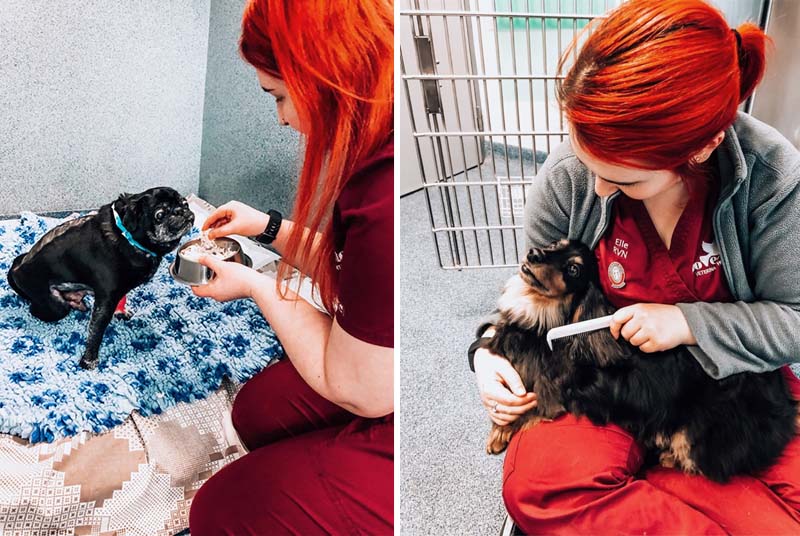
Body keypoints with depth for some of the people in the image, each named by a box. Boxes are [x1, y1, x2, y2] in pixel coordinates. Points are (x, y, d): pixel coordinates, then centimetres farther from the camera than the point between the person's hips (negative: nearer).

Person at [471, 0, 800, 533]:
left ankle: (615, 493, -7)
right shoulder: (564, 177, -16)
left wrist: (688, 324, -25)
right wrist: (492, 349, -15)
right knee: (536, 487, -29)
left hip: (731, 374, 0)